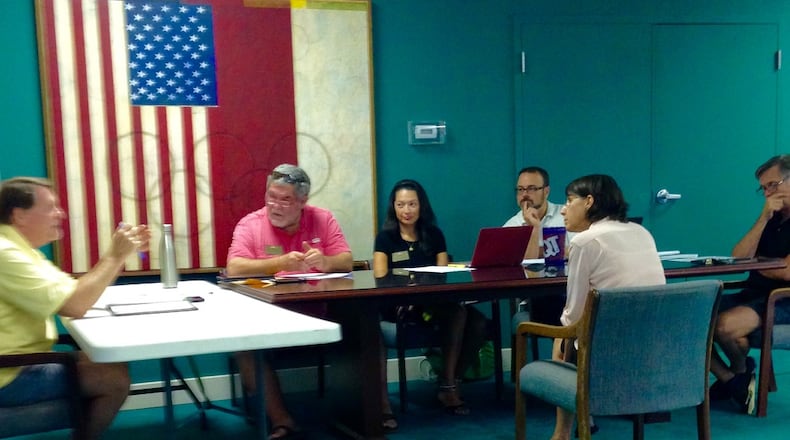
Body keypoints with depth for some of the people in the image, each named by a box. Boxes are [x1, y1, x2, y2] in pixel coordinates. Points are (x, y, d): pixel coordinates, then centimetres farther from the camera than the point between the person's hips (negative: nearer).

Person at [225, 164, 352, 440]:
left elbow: (346, 262, 0)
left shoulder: (323, 220, 6)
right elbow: (234, 269, -15)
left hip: (318, 314, 2)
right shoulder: (250, 224, -1)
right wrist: (280, 263, -28)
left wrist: (325, 262, -23)